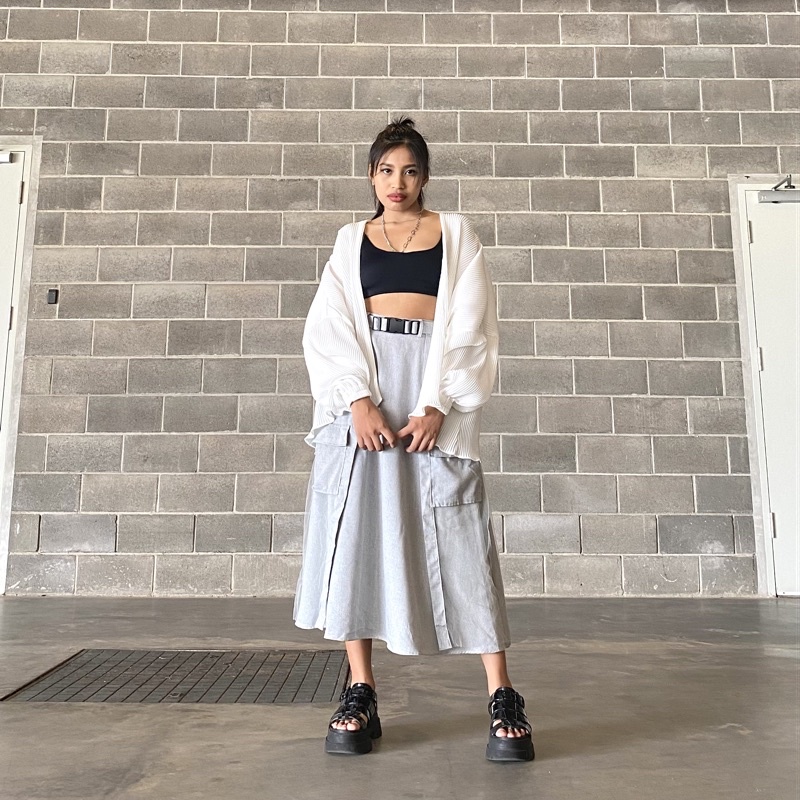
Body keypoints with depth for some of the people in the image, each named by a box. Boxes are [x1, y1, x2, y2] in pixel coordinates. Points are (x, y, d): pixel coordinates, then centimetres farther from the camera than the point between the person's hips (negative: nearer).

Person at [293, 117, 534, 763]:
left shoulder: (455, 233, 13)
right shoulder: (352, 240, 16)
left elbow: (471, 326, 3)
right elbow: (330, 327, 5)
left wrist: (437, 405, -11)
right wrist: (359, 402, -12)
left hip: (435, 386, -1)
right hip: (361, 389, 2)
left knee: (459, 532, -6)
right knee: (355, 529, -3)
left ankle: (504, 698, 1)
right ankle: (360, 693, 8)